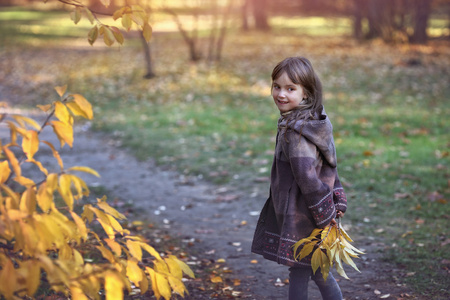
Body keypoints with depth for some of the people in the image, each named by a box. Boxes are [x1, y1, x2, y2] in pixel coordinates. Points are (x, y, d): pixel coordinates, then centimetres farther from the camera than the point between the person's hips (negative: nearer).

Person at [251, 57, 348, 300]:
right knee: (314, 269, 21)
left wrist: (325, 213, -18)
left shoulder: (294, 131, -23)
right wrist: (337, 200, 10)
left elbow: (307, 177, -26)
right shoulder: (314, 120, 7)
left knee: (299, 272, 5)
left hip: (299, 216, -9)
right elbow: (329, 164, 12)